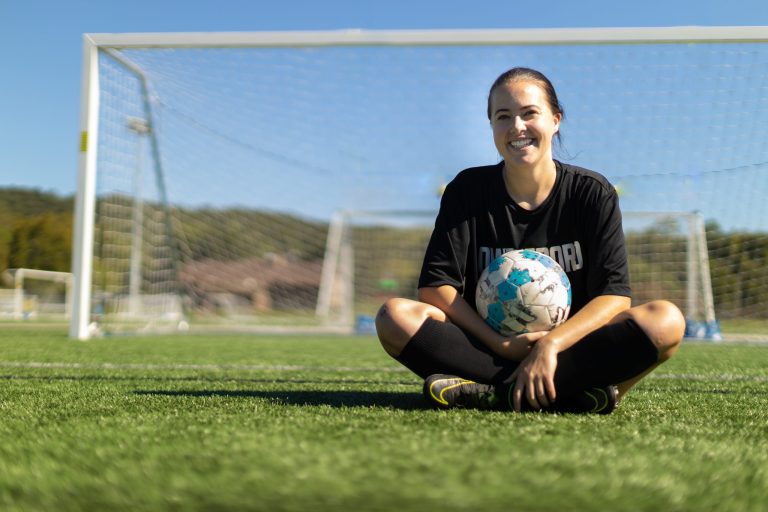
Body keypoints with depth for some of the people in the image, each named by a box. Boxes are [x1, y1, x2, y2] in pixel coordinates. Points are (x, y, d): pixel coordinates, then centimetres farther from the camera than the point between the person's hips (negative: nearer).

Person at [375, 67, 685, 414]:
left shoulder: (593, 193, 0)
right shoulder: (467, 190, 2)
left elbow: (614, 295, -9)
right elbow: (435, 286, -6)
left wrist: (550, 344, -25)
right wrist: (501, 345, -19)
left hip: (571, 351, 0)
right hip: (488, 351, 1)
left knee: (666, 319, -27)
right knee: (395, 316, -25)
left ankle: (496, 393, -31)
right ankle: (570, 393, -30)